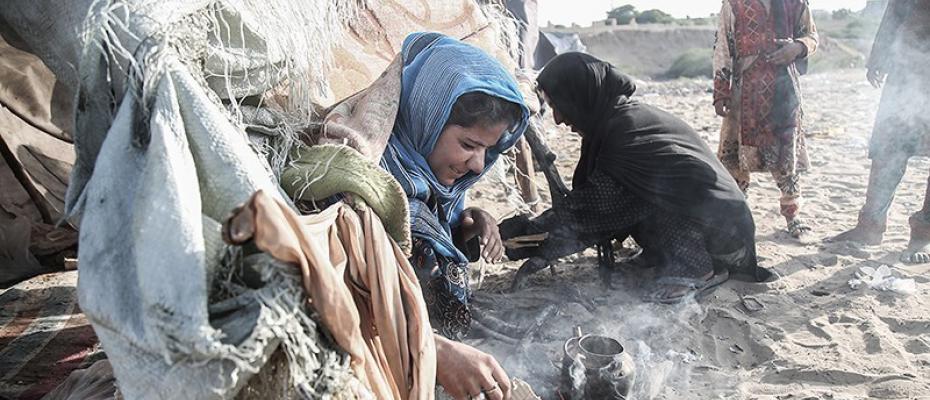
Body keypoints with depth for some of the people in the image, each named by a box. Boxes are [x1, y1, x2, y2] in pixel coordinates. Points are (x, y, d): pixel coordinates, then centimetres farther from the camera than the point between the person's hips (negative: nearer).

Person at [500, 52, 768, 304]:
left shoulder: (624, 132, -23)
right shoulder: (629, 113, 4)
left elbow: (593, 212, -20)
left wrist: (519, 240, -16)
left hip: (721, 233, -9)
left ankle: (695, 269, -6)